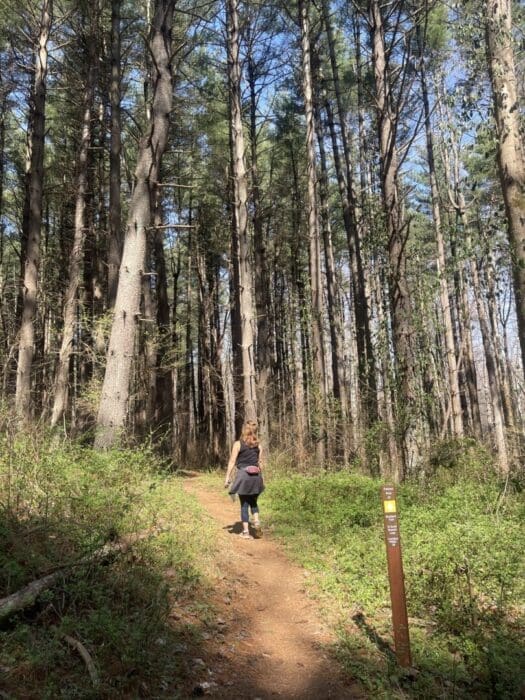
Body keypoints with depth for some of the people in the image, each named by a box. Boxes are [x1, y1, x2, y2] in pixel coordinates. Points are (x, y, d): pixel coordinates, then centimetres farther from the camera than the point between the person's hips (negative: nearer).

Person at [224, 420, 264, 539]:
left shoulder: (238, 444, -5)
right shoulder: (258, 445, 6)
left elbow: (232, 461, -7)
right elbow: (260, 462, 9)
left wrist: (227, 477, -2)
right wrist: (261, 478, 17)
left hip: (243, 475, -3)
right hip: (256, 476, 3)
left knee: (244, 504, 7)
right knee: (253, 502, 20)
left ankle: (246, 531, 10)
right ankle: (256, 522, -2)